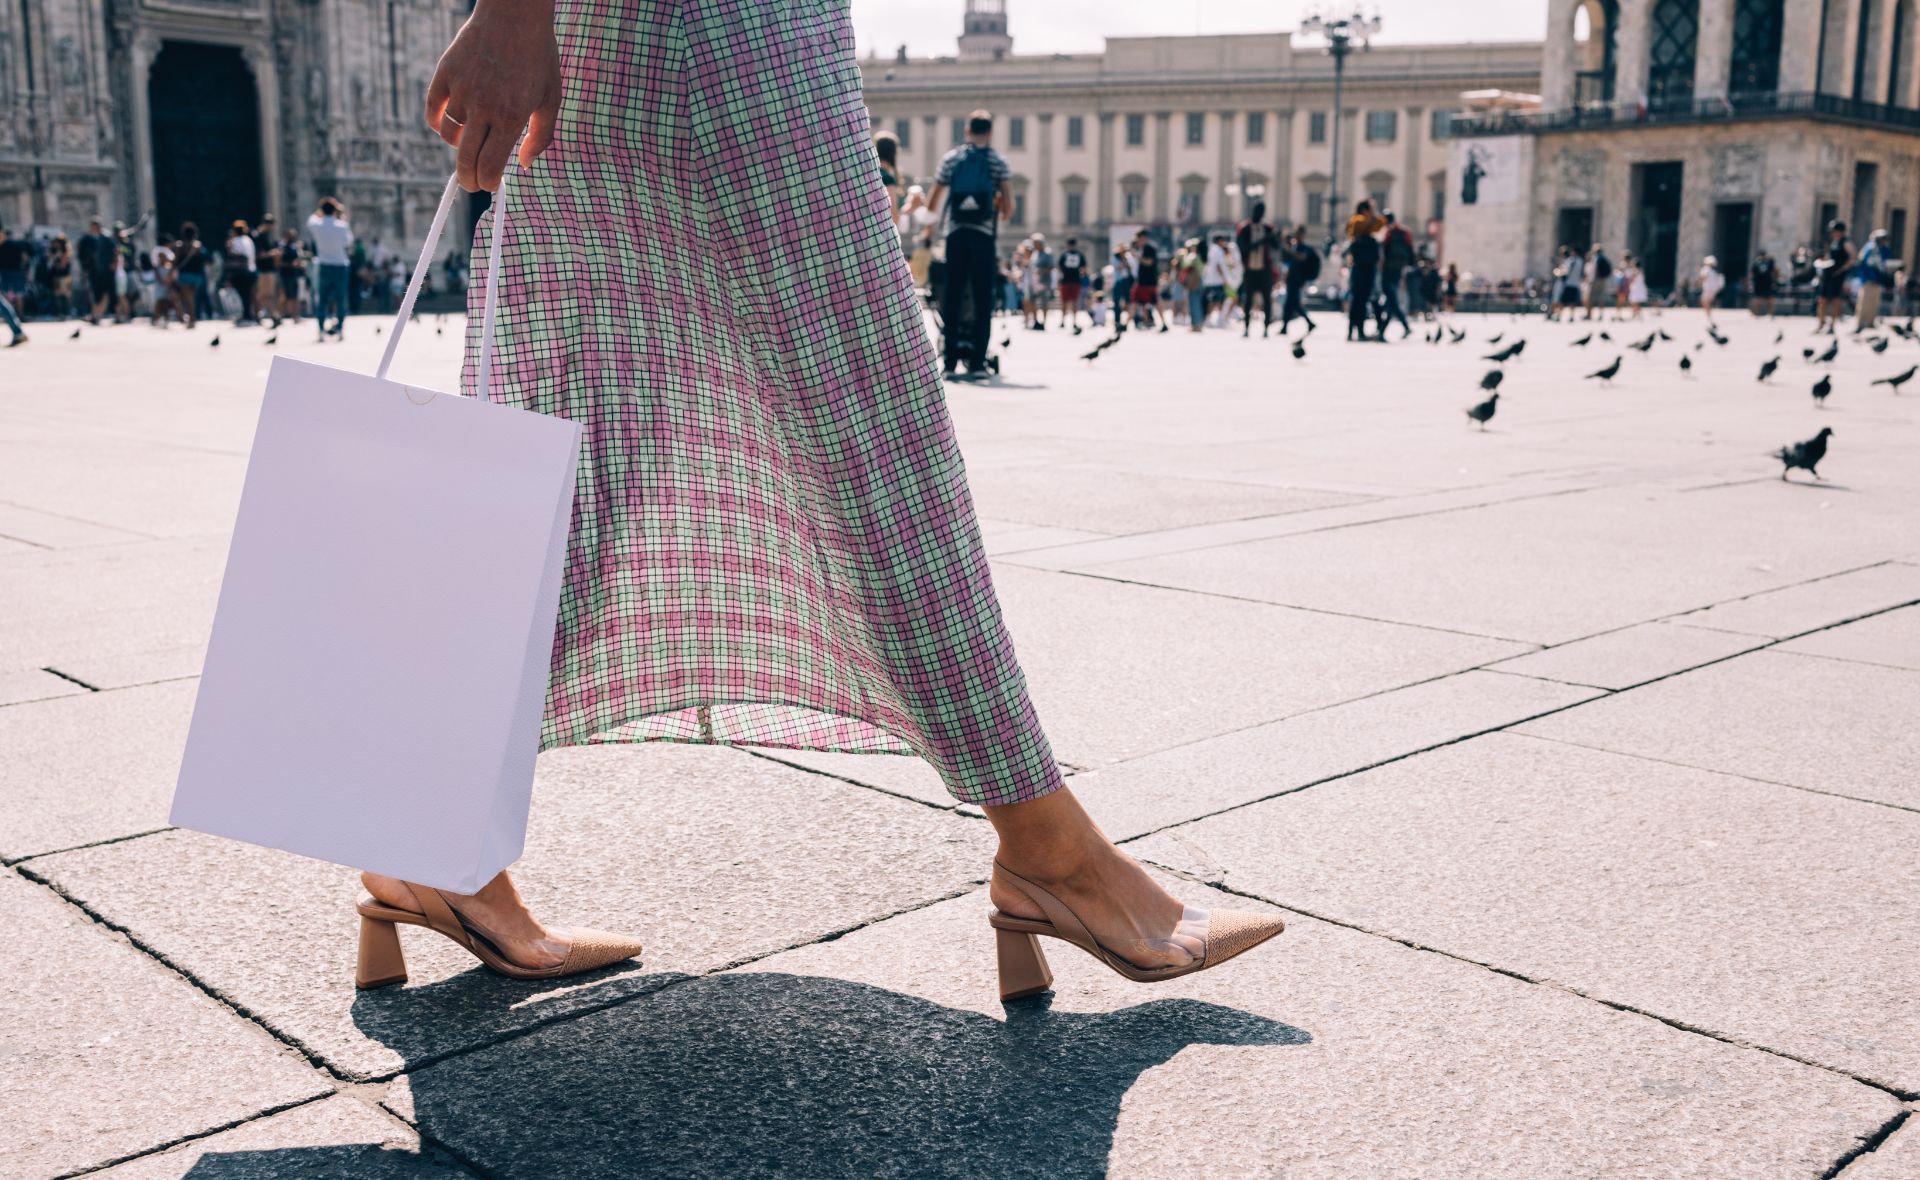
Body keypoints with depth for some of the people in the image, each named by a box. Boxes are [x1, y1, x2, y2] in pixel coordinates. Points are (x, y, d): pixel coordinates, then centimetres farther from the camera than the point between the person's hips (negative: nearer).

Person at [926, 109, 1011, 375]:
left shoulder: (950, 159, 7)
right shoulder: (998, 162, 2)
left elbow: (932, 204, 8)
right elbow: (1008, 206, -4)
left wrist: (940, 210, 30)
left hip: (956, 234, 2)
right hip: (984, 235, -2)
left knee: (952, 297, 7)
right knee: (982, 300, 2)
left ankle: (950, 361, 4)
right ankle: (977, 361, -3)